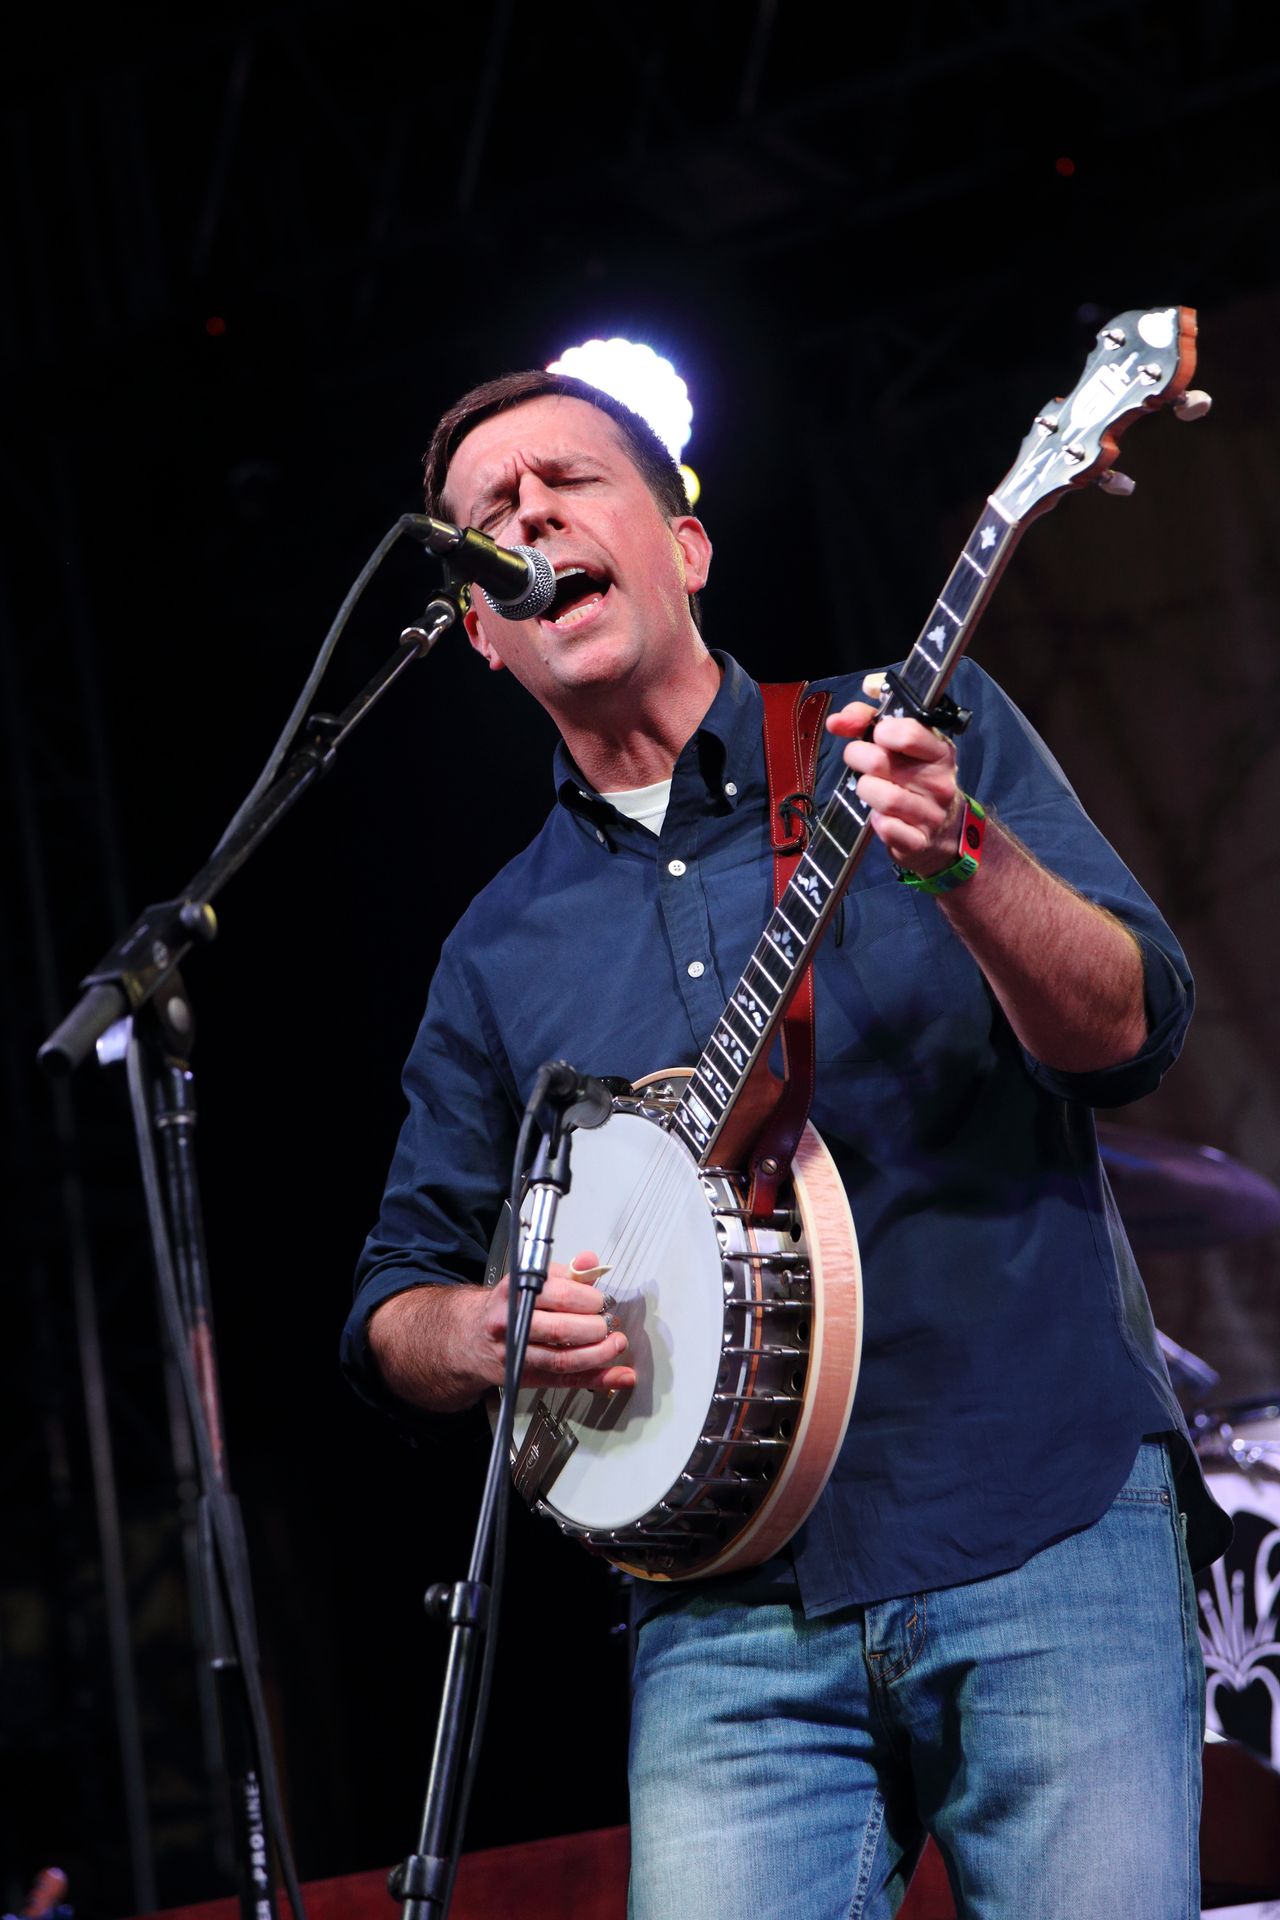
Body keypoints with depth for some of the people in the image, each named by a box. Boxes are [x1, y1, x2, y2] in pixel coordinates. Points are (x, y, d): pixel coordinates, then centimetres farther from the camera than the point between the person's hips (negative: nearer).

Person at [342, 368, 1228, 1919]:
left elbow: (1132, 1033, -3)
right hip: (732, 1626, 2)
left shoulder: (927, 734, 7)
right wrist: (488, 1328, -5)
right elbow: (391, 1302, 18)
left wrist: (961, 856, -21)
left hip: (1049, 1534, -2)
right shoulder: (500, 951, 15)